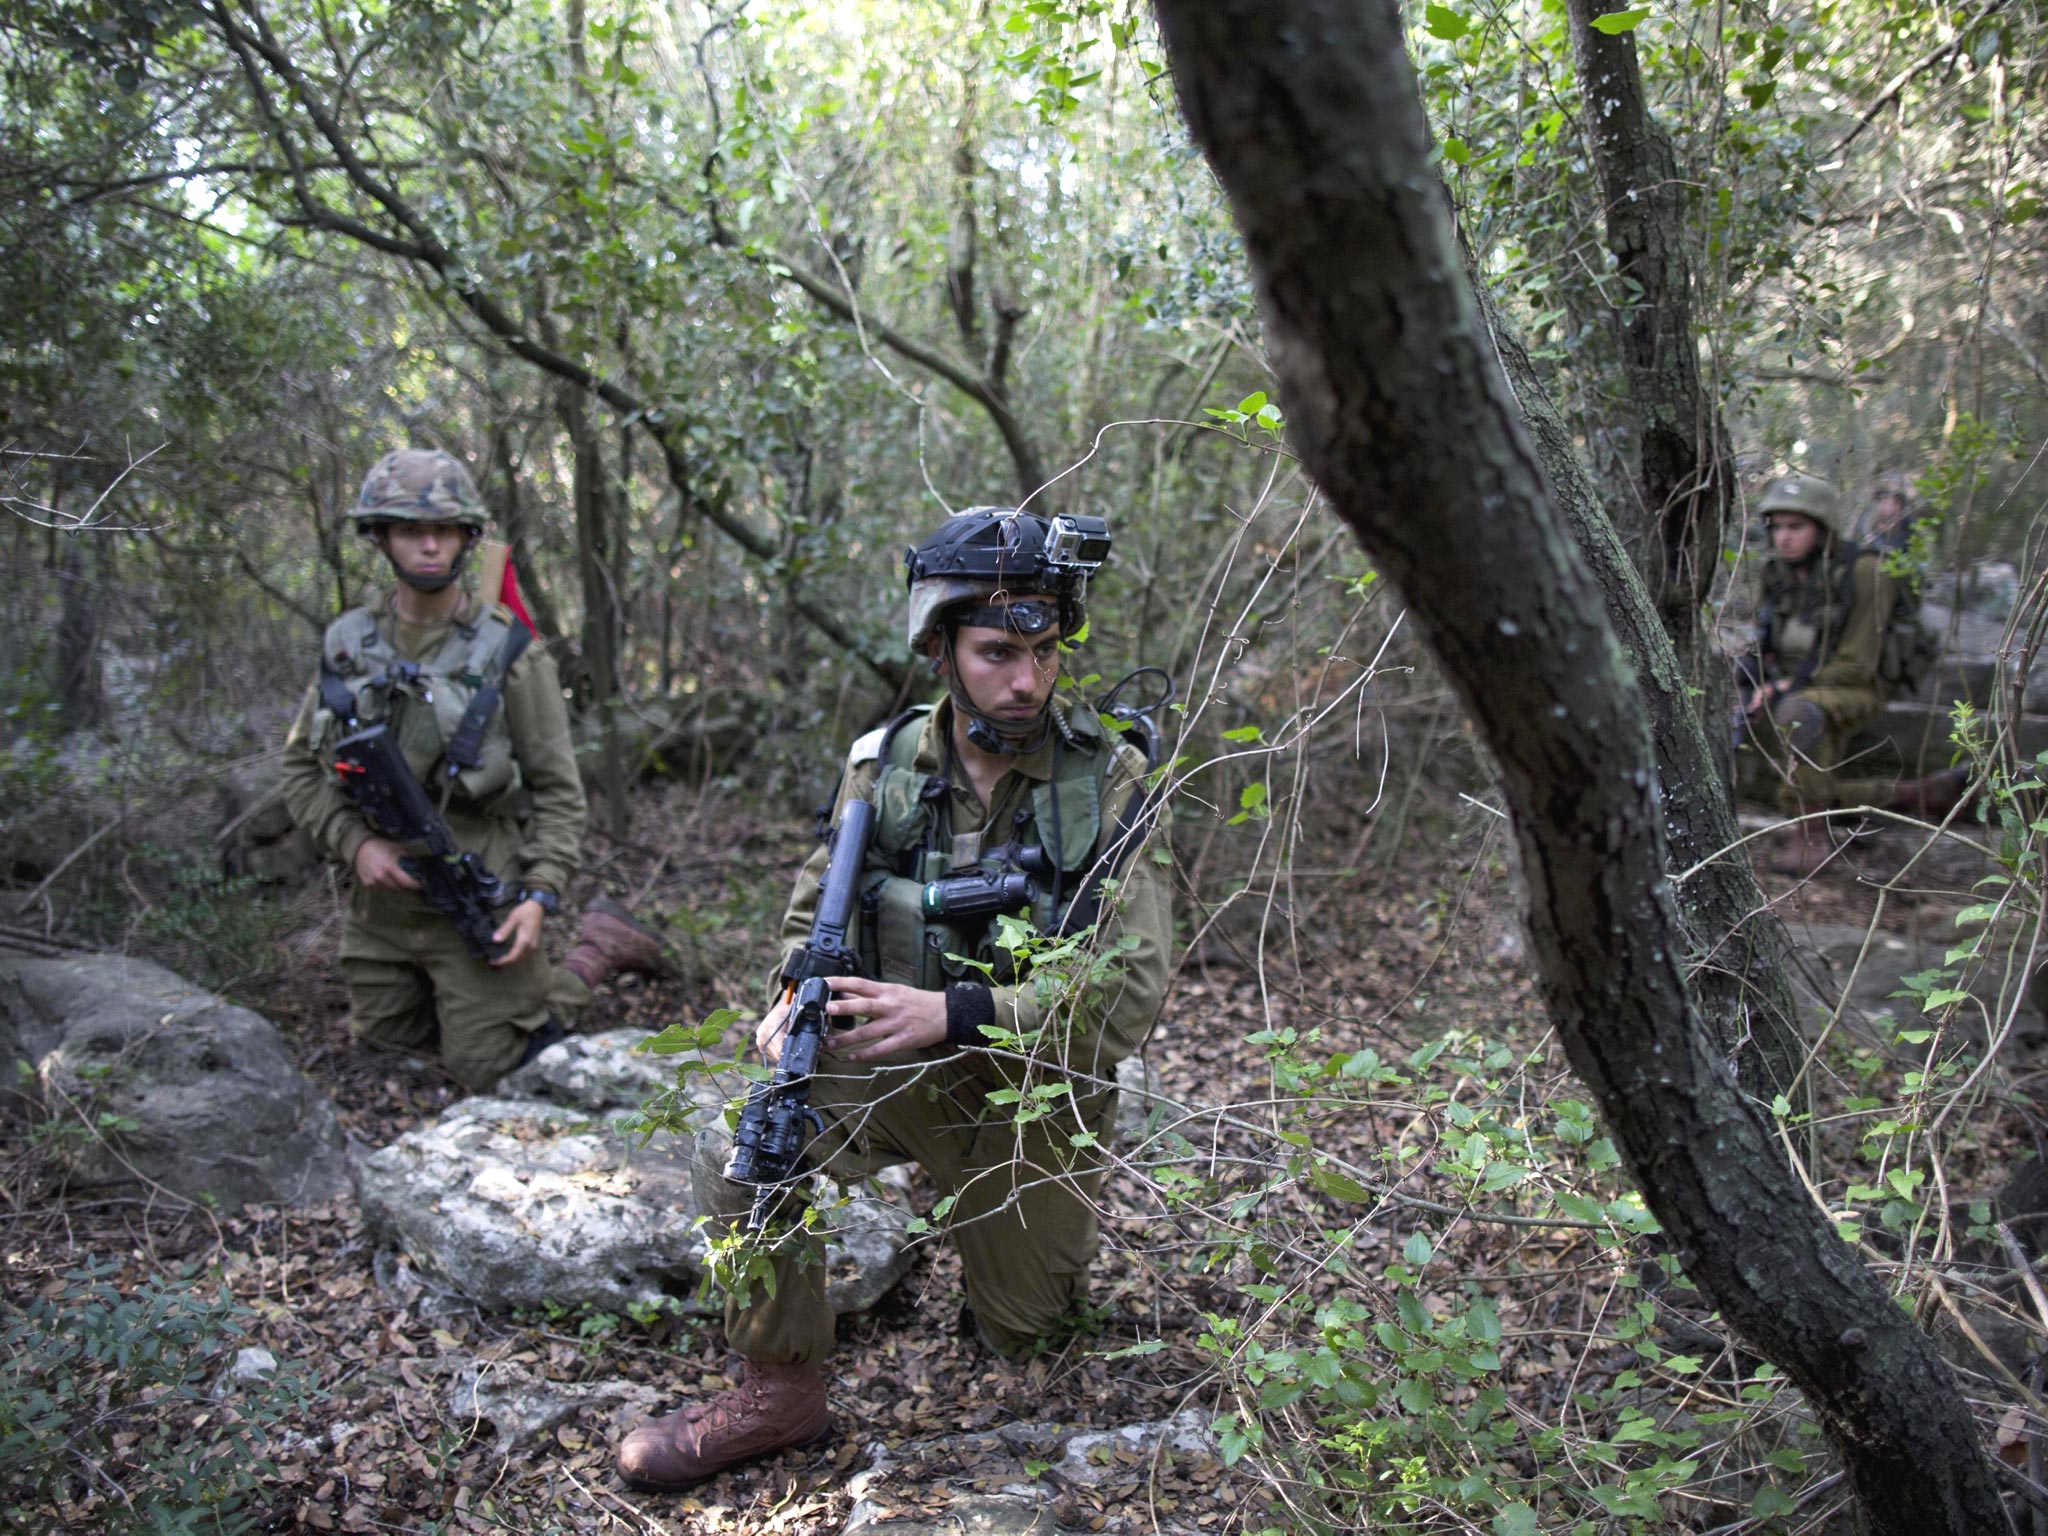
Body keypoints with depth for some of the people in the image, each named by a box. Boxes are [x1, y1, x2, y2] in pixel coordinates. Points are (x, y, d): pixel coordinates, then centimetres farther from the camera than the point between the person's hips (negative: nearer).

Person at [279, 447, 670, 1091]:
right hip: (382, 895, 5)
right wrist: (355, 843, -8)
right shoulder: (347, 645, 2)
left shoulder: (508, 652, -9)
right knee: (386, 1035, 18)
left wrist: (539, 895, -18)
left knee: (485, 1068, 0)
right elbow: (302, 766, 8)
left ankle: (600, 946, 18)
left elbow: (558, 790, -7)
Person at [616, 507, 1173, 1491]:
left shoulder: (1111, 783, -18)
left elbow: (1128, 994, -23)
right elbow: (814, 913, 3)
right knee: (746, 1143, -25)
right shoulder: (883, 769, -9)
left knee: (1022, 1332, 14)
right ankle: (778, 1391, -5)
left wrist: (954, 1015, -35)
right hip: (896, 1068, 2)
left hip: (1037, 1095, -1)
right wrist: (800, 997, -21)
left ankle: (1031, 1250, 48)